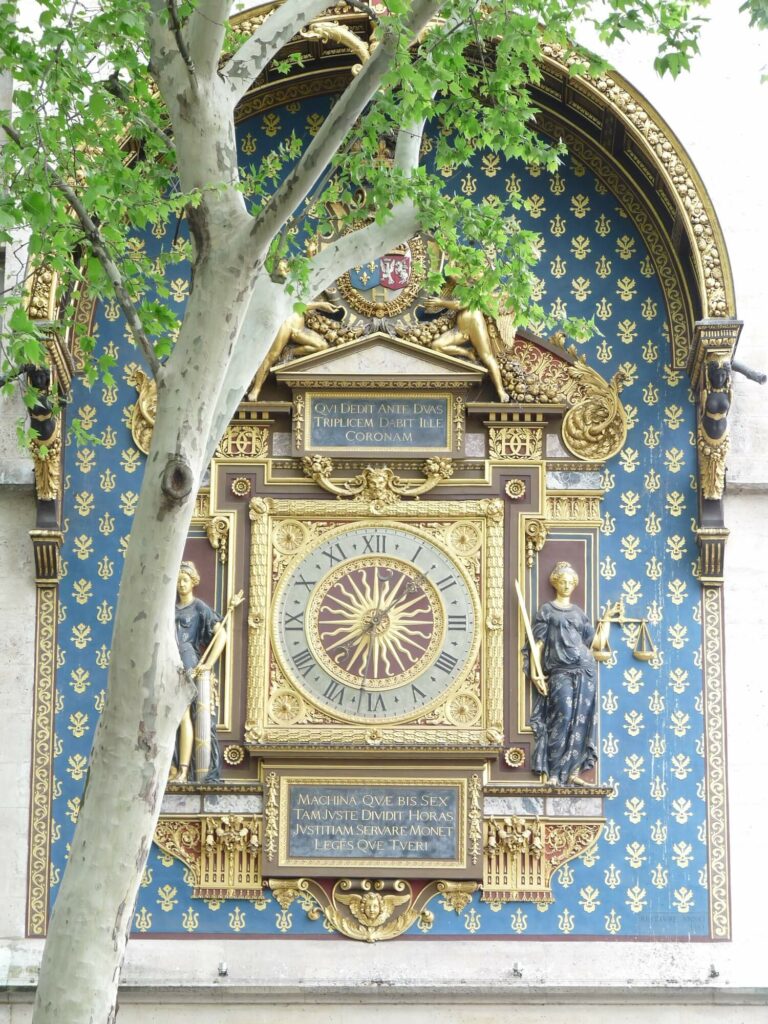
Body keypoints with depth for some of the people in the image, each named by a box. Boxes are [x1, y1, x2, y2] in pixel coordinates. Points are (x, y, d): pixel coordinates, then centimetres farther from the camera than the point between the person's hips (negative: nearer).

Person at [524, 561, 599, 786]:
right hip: (560, 672, -4)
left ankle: (573, 772, 0)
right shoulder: (546, 610, 11)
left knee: (581, 720, -3)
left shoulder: (578, 612, 21)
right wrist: (536, 673, -6)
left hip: (584, 670, 4)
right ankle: (551, 774, -17)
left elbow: (595, 642, 20)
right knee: (563, 717, -16)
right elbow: (538, 643, 3)